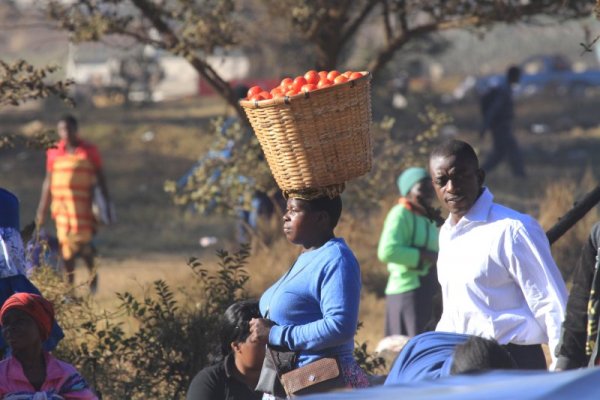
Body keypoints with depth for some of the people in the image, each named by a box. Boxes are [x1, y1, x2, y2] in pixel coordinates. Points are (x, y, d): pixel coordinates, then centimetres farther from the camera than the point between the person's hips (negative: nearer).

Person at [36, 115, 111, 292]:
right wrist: (41, 211, 10)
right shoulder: (54, 153, 7)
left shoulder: (89, 151, 2)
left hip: (83, 205, -2)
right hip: (61, 204, 2)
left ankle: (93, 274, 20)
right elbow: (48, 181, 11)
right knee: (66, 244, 2)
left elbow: (100, 179, 7)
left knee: (83, 243, -9)